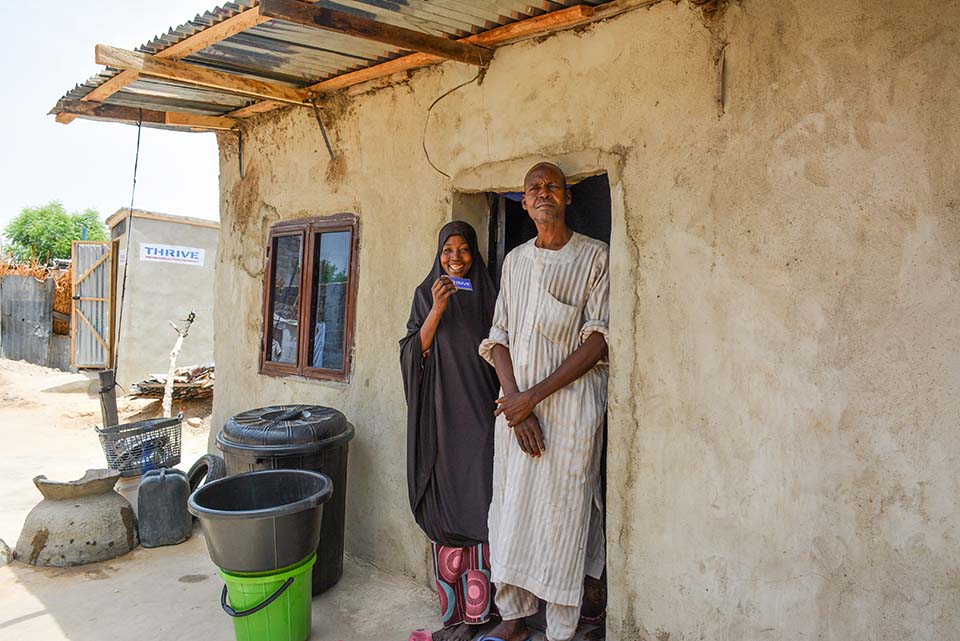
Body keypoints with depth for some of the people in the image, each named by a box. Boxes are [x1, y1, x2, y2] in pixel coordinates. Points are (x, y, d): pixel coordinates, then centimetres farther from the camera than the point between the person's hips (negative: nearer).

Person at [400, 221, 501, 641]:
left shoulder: (488, 295, 8)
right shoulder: (425, 294, 7)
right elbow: (414, 353, -2)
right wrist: (437, 309, -14)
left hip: (479, 413, 0)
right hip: (440, 413, 0)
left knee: (479, 501, -5)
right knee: (445, 506, 3)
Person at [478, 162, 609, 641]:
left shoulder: (594, 256, -1)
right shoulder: (514, 260, 14)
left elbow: (598, 341, -9)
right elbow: (499, 336, 9)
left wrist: (534, 395, -13)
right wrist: (514, 399, -7)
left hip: (571, 401, -4)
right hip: (515, 403, 5)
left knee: (562, 514, 0)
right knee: (510, 507, 9)